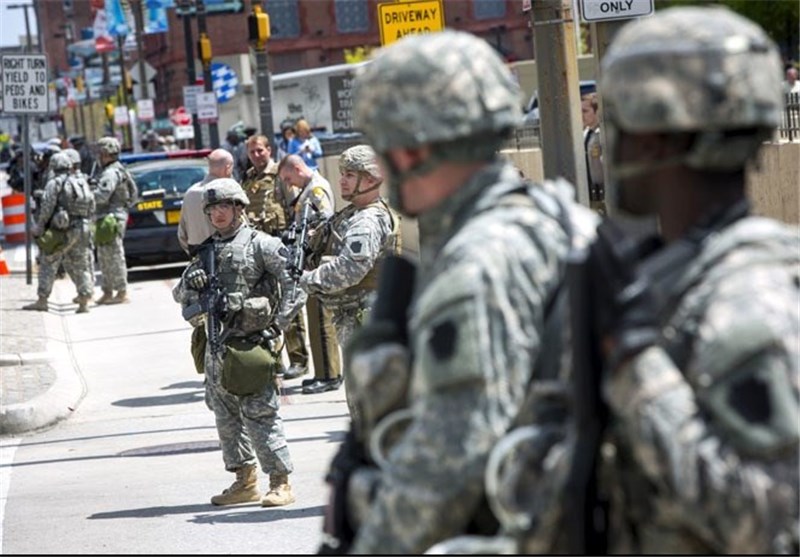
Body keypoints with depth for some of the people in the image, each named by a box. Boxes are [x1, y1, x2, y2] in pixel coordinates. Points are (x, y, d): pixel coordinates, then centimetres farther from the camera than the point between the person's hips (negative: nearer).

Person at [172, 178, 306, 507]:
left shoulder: (260, 245, -4)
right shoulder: (207, 252, 15)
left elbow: (296, 282, -6)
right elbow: (180, 296, 20)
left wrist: (278, 323, -11)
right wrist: (190, 282, -4)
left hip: (251, 342, -7)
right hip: (217, 344, 7)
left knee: (259, 415, -9)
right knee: (226, 417, 10)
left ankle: (281, 483, -3)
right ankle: (245, 481, 20)